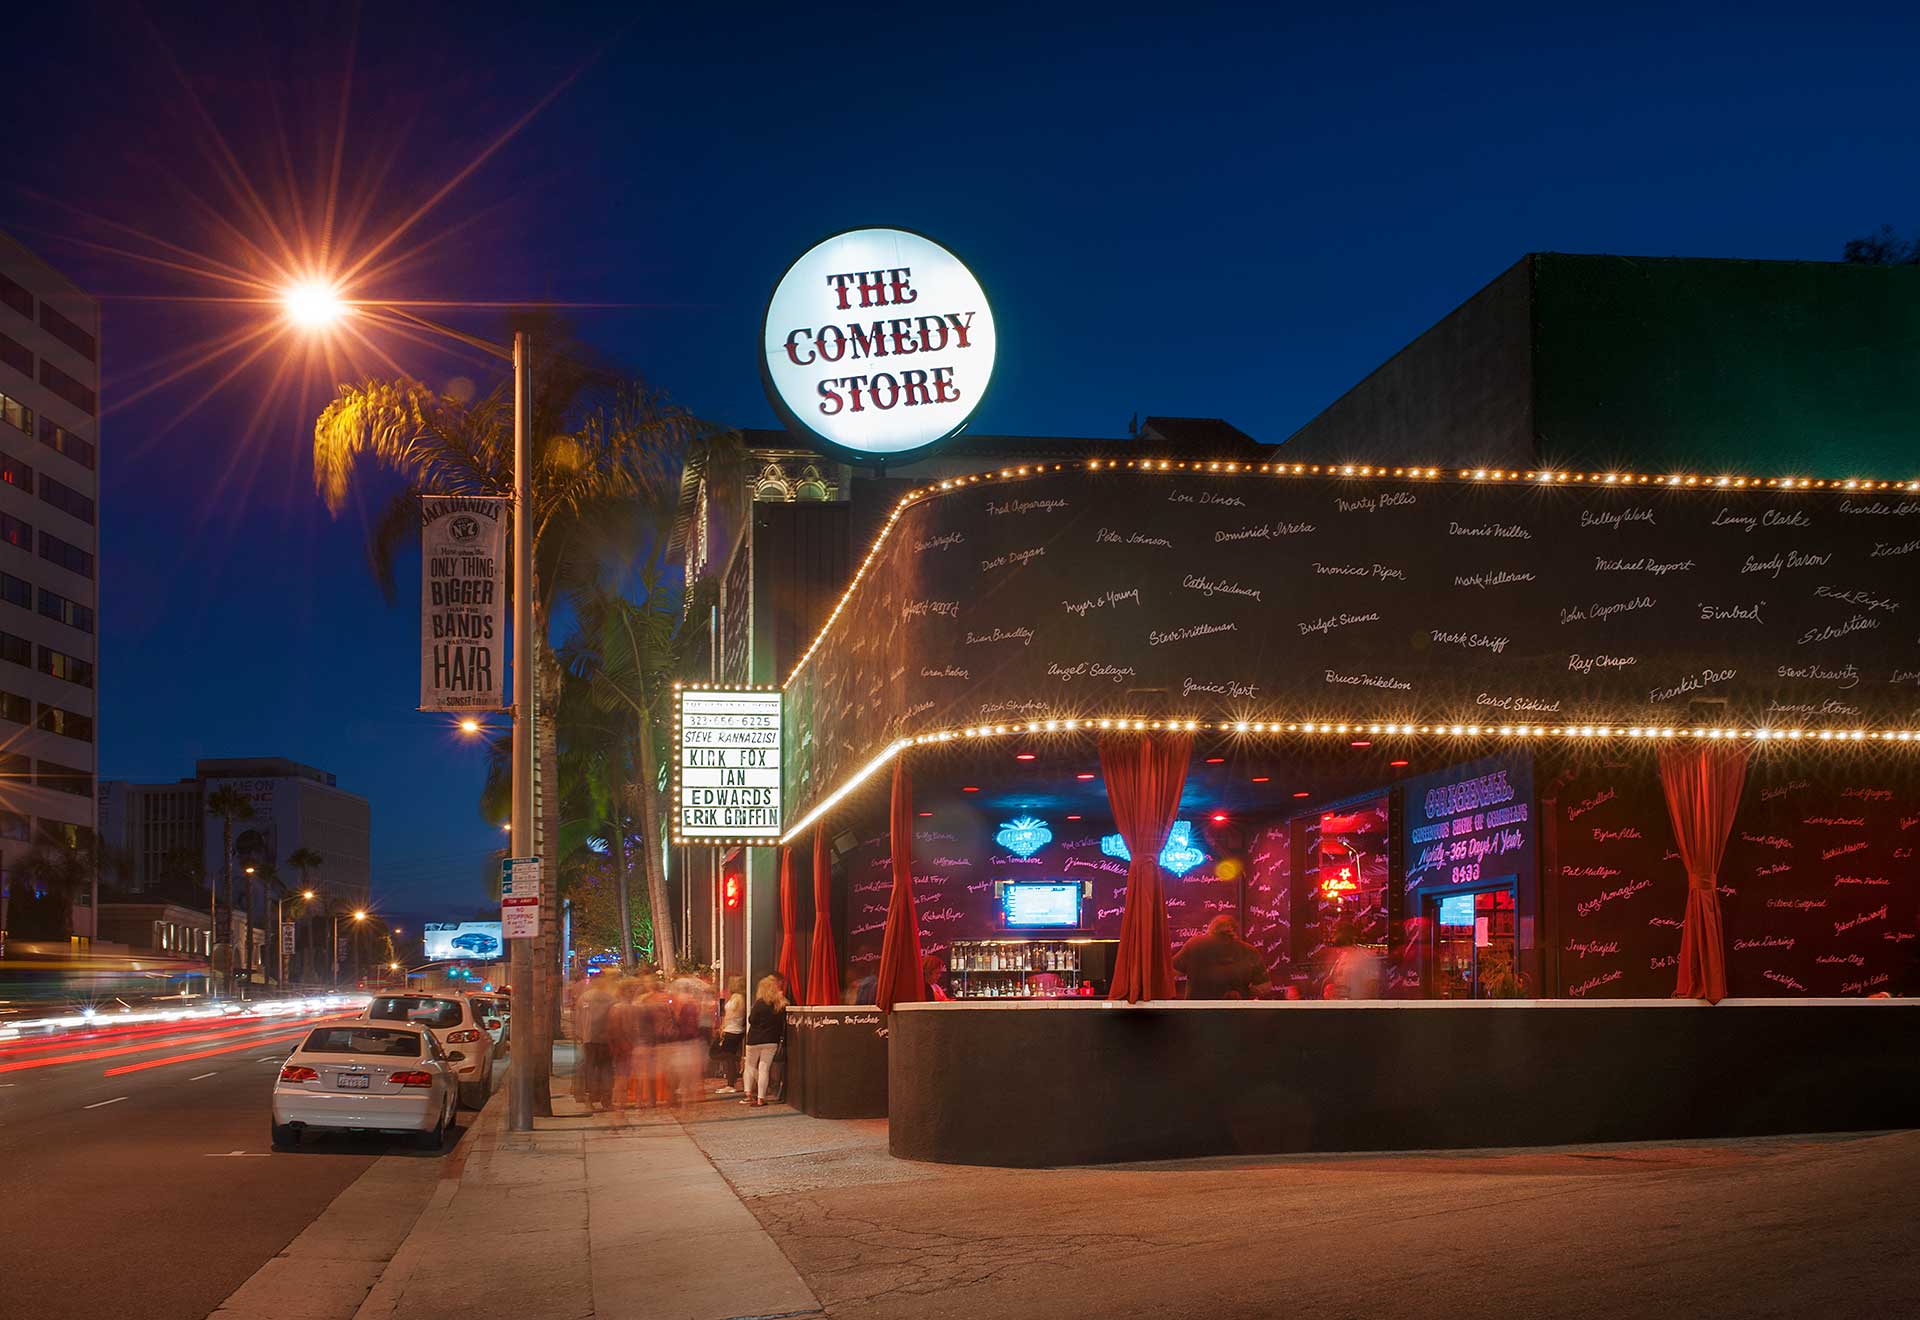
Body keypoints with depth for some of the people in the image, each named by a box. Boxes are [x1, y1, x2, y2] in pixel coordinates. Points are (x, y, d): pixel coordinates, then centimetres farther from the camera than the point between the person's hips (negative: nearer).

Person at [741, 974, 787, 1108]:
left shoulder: (760, 1003, -13)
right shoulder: (781, 1004, -1)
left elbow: (751, 1020, -7)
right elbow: (782, 1023, 4)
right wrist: (781, 1037, 13)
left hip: (755, 1040, -3)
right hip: (772, 1041, 3)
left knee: (750, 1066, 14)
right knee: (764, 1068, 4)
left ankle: (749, 1095, 10)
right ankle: (760, 1098, 1)